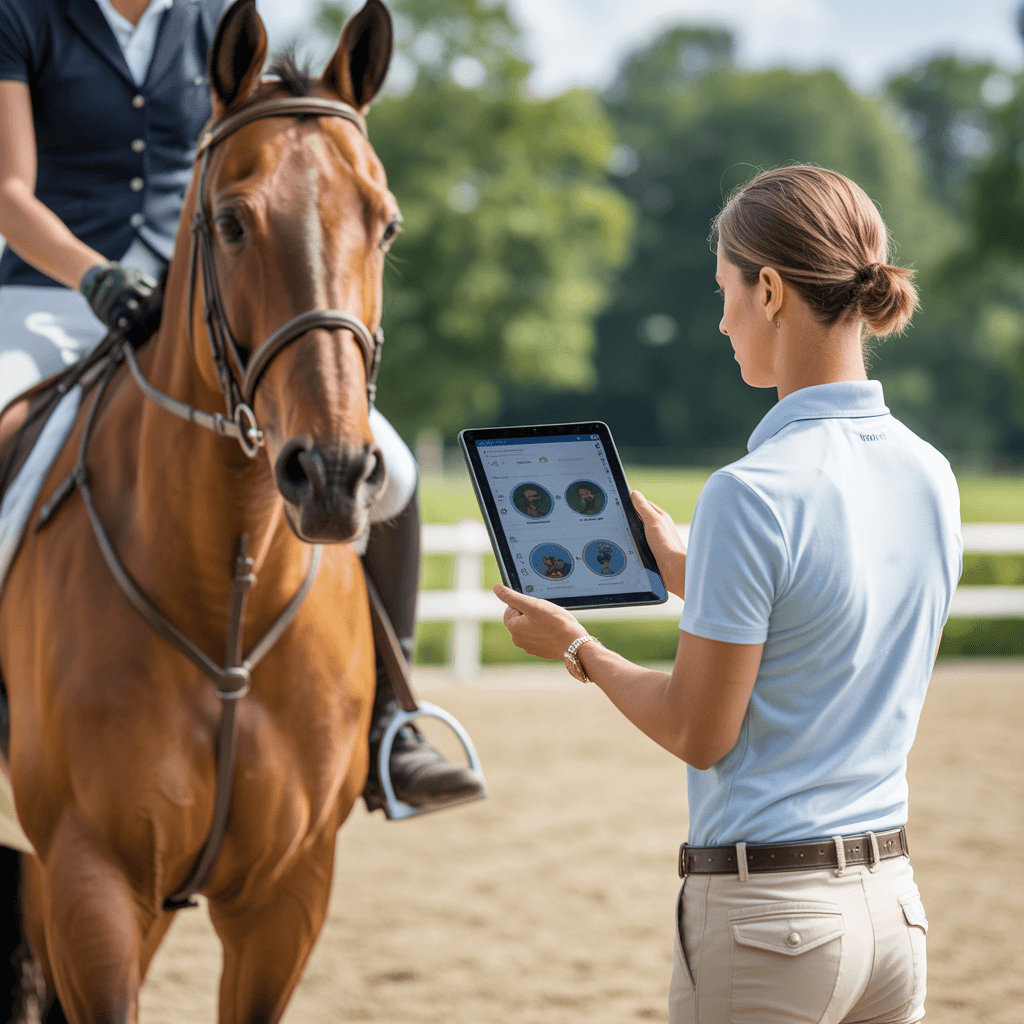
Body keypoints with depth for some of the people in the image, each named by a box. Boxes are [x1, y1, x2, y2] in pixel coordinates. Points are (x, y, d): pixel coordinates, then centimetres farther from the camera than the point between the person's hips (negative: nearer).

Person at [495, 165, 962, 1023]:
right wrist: (694, 579, 22)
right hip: (893, 899, 7)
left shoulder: (752, 493, -19)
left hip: (769, 914, -7)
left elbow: (699, 733, -12)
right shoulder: (932, 476, 4)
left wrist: (579, 649, 4)